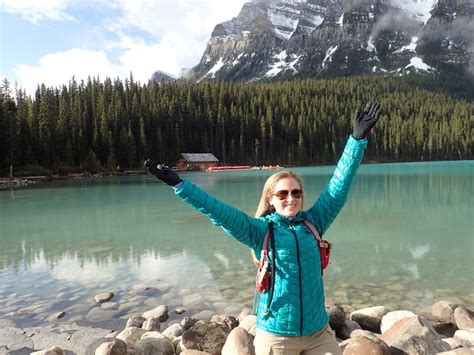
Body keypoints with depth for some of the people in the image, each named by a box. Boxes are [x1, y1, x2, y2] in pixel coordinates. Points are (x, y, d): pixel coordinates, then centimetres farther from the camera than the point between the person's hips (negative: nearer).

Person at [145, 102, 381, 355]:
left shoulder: (312, 222, 1)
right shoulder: (261, 230, -7)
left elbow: (338, 187, -1)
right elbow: (220, 212, -15)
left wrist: (358, 138, -3)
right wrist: (179, 185, -21)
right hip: (276, 334, -3)